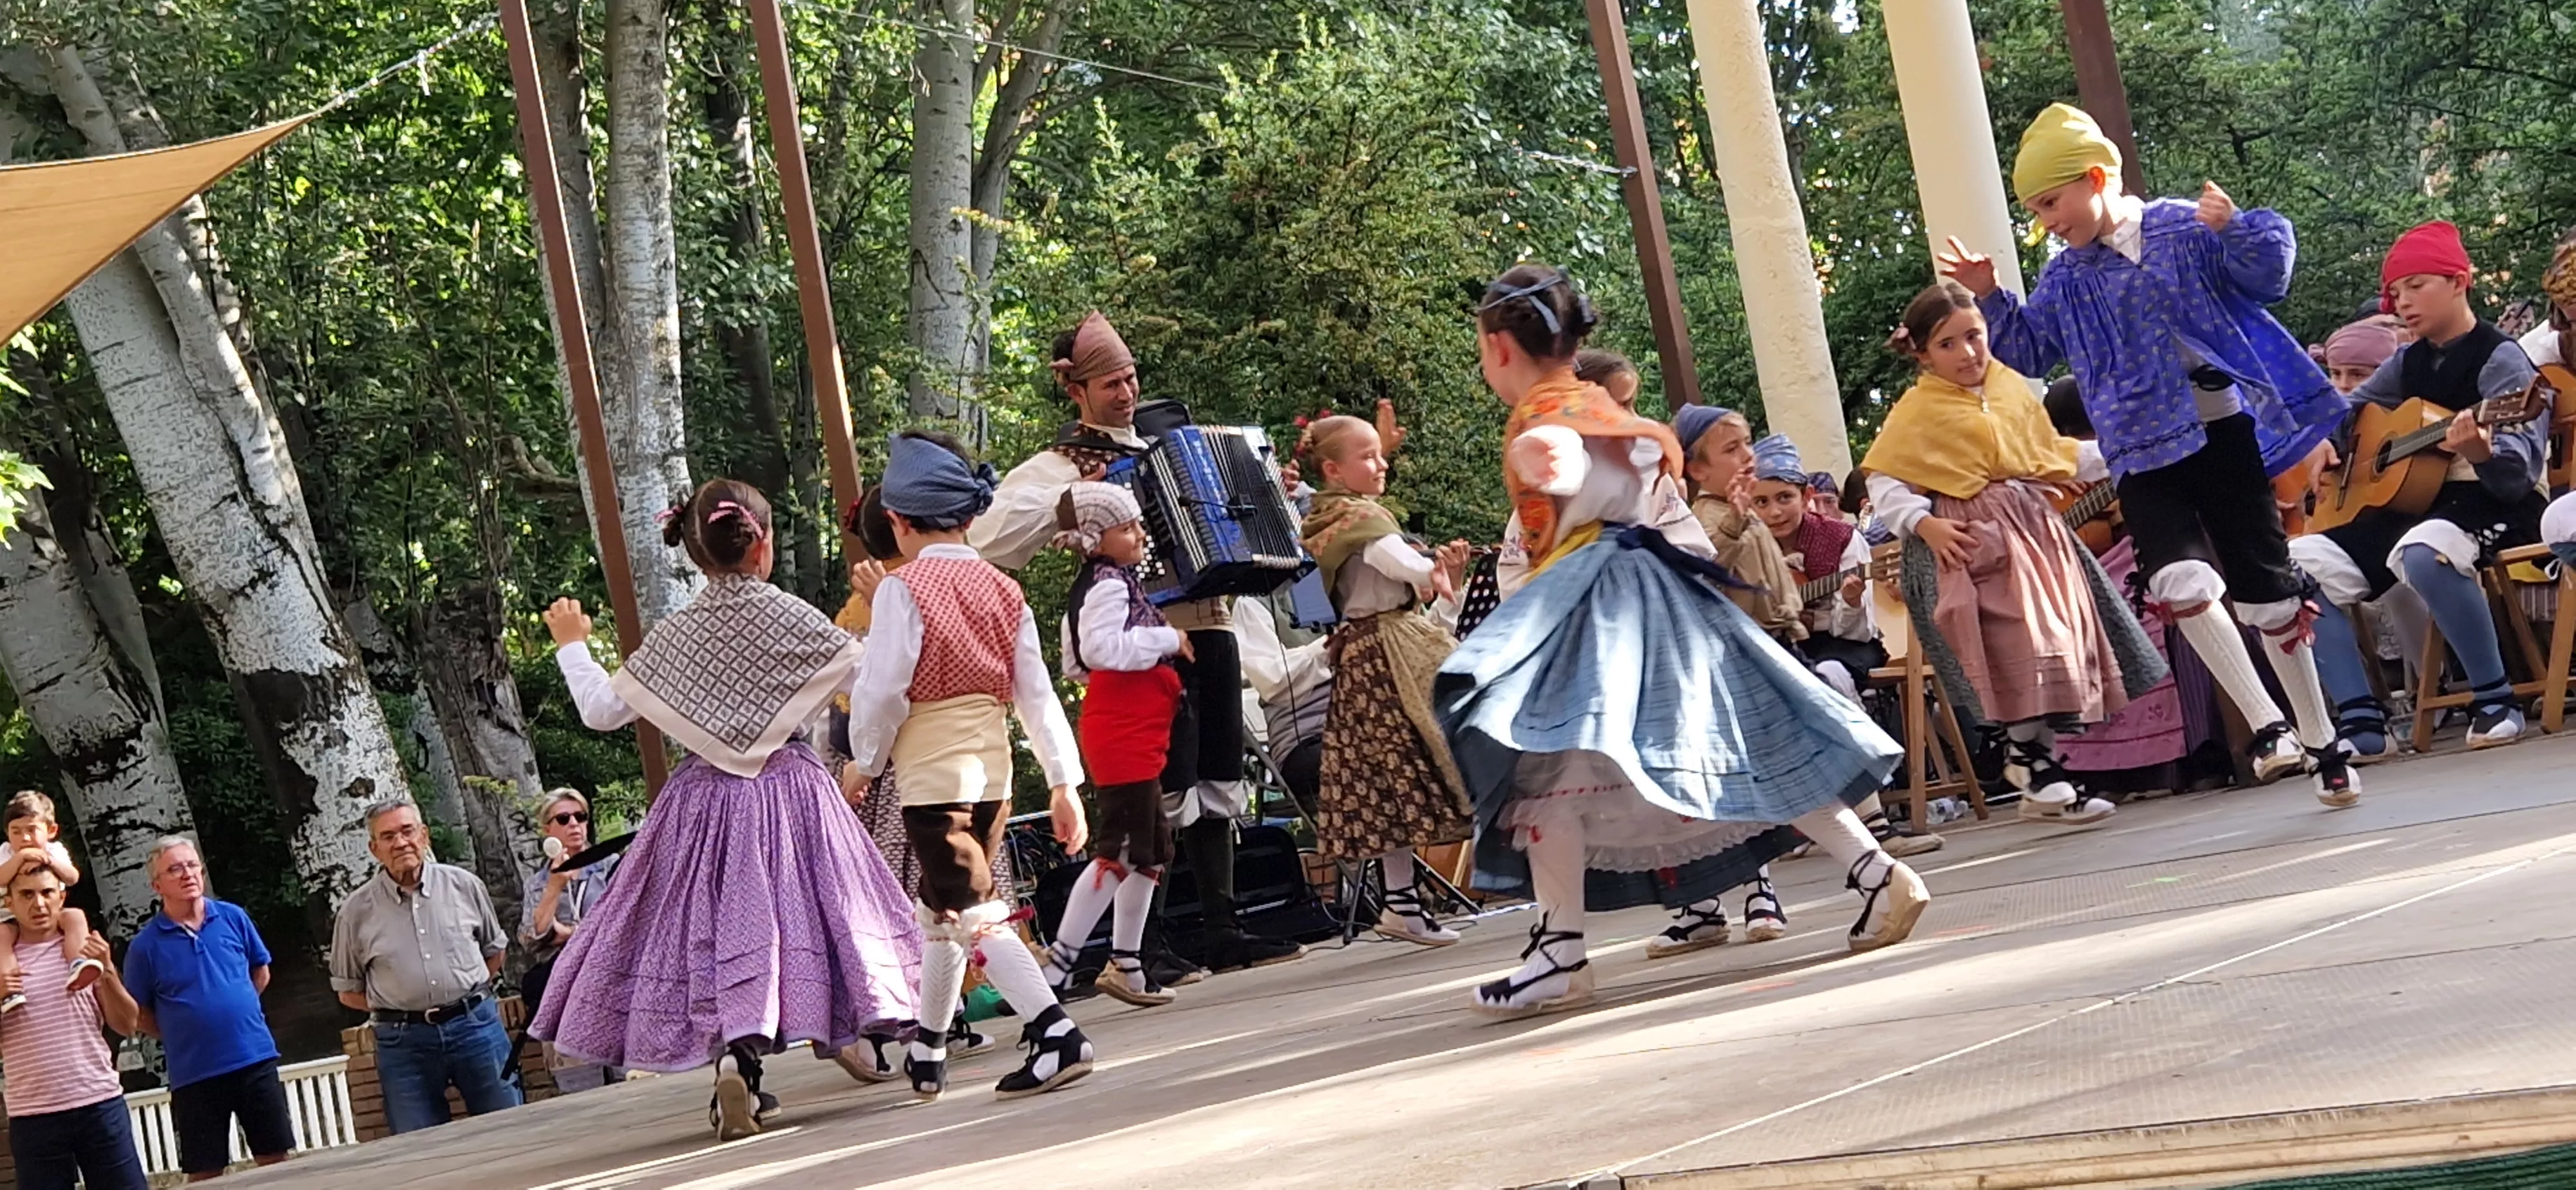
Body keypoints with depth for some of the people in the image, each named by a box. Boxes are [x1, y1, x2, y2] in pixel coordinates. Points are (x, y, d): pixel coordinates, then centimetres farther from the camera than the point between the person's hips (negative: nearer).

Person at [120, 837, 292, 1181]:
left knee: (275, 1161, 7)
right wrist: (182, 1034, 2)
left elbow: (260, 972, 16)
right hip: (194, 1074, -2)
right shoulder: (146, 944, -6)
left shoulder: (232, 917, 2)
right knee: (205, 1177, 3)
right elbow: (137, 1016, 3)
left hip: (256, 1061, 2)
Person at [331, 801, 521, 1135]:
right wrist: (399, 1006, 1)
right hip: (403, 1042, -1)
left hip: (475, 1027, 1)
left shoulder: (463, 885, 6)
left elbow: (495, 950, 19)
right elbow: (348, 991, 10)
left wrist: (466, 992, 8)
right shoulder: (356, 911, 3)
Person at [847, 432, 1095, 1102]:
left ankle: (1054, 1034, -23)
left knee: (971, 911, -8)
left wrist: (864, 761, 2)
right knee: (943, 907, 19)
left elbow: (882, 690, -14)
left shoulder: (903, 591, -11)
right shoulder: (1002, 591, 6)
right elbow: (1036, 691, 4)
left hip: (930, 773, -7)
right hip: (992, 769, 7)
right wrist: (1063, 782, 6)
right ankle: (927, 1056, 31)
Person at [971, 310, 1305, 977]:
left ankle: (1223, 932, 16)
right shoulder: (1060, 466, -2)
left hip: (1208, 627, 7)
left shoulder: (1160, 447, 20)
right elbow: (988, 539, -16)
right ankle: (1141, 948, -3)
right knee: (1166, 794, -9)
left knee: (1220, 784, 10)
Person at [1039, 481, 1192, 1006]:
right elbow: (1102, 648, -29)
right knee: (1119, 853, -11)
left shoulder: (1113, 581, 19)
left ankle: (1126, 965, 19)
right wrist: (1168, 639, -19)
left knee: (1150, 851, 14)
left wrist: (1161, 649, 19)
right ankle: (1059, 960, -10)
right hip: (1122, 735, -11)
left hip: (1136, 736, 11)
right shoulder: (1108, 585, -13)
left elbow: (1077, 664, 23)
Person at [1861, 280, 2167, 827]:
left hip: (2038, 529, 6)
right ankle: (2043, 778, -8)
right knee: (2022, 648, -14)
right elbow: (1883, 482, -5)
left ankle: (2027, 755, 14)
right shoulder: (1918, 411, -4)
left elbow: (2055, 454, 23)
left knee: (2060, 640, 4)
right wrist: (1924, 524, -18)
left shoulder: (2012, 388, 13)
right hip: (1975, 540, -6)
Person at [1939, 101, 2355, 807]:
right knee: (2182, 578, -23)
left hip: (2223, 434, -2)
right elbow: (2028, 352, 17)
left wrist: (2235, 231, -23)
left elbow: (2266, 278, -6)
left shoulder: (2184, 231, -2)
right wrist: (1990, 300, 4)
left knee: (2268, 590, 5)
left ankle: (2320, 743, 18)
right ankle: (2270, 727, -20)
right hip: (2144, 455, 3)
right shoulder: (2065, 282, 10)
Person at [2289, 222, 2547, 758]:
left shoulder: (2501, 359, -12)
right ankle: (2361, 722, -12)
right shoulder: (2409, 361, 11)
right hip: (2413, 501, 8)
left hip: (2495, 508, -8)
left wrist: (2481, 451, -46)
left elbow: (2521, 469, -24)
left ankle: (2497, 701, -25)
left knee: (2425, 551, -42)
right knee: (2296, 566, -6)